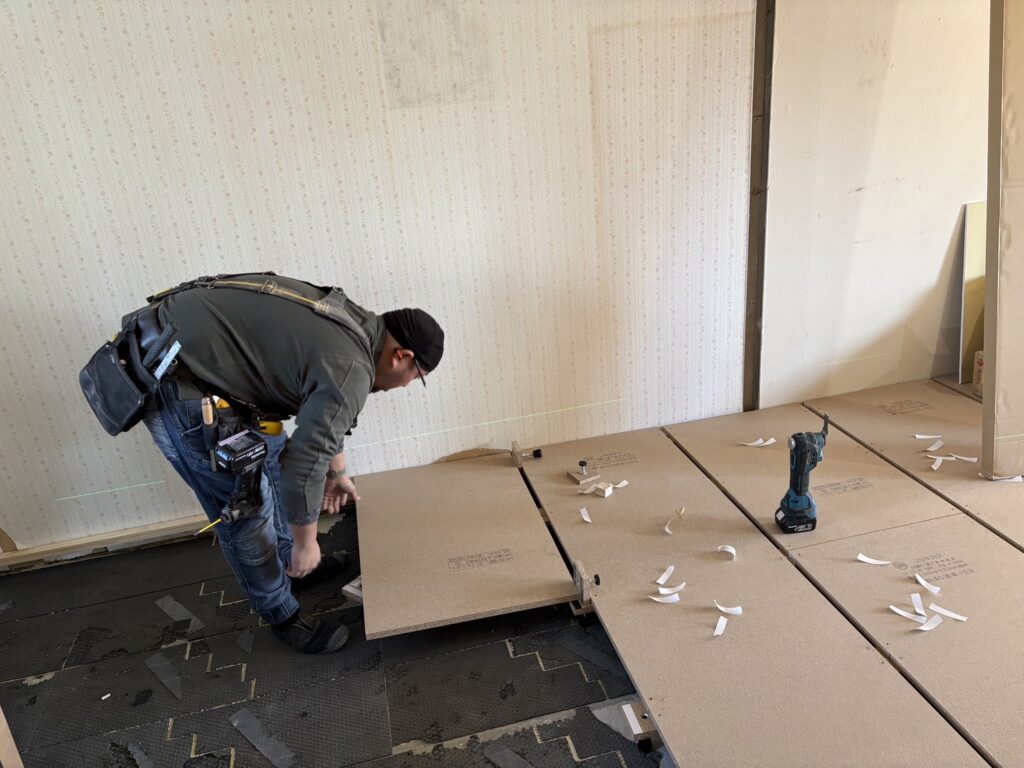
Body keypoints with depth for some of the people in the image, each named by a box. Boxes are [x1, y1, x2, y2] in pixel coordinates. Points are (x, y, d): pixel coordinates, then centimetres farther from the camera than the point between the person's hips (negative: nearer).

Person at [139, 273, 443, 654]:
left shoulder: (352, 322, 7)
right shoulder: (350, 369, -23)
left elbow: (322, 412, 23)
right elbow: (304, 464, -19)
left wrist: (338, 471, 34)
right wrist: (305, 542, -3)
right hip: (174, 383, -10)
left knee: (272, 459, 22)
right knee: (247, 507, 1)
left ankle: (289, 563, 42)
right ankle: (284, 617, 22)